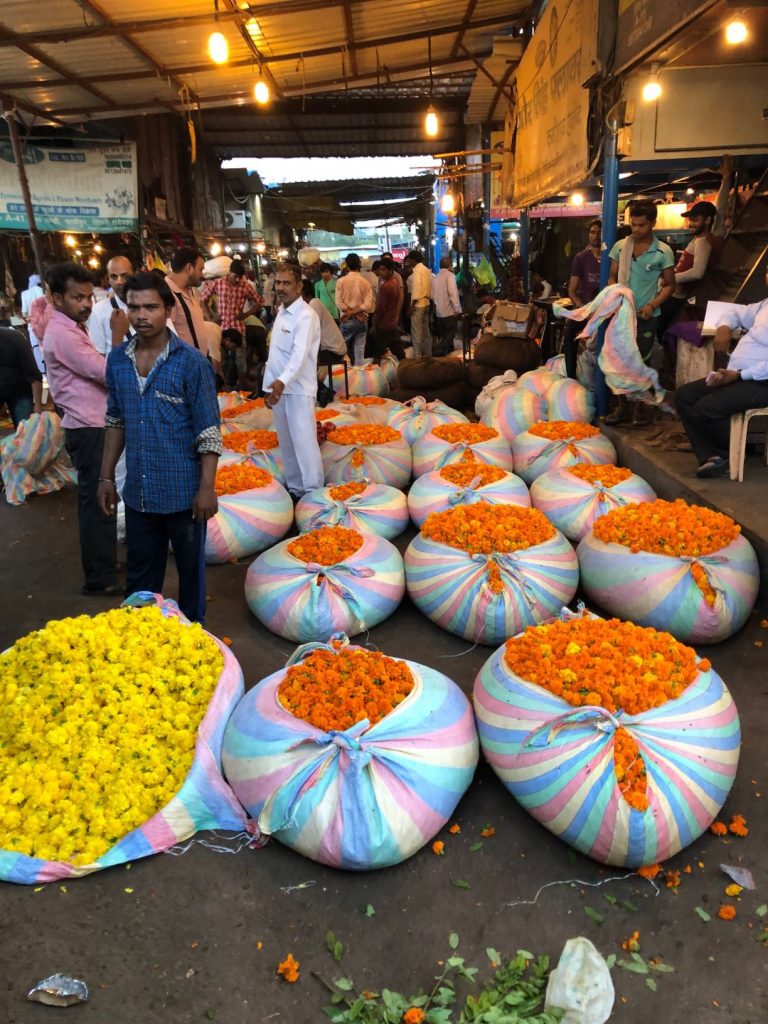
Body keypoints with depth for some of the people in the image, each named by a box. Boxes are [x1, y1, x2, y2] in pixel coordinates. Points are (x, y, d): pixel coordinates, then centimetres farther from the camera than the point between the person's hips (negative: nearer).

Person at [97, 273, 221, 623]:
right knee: (139, 574, 18)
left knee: (190, 568, 14)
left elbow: (209, 431, -12)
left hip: (183, 492, -4)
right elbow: (116, 423, 12)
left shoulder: (192, 362, -12)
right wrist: (106, 478, 10)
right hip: (138, 492, 5)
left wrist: (207, 488, -15)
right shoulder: (117, 360, 3)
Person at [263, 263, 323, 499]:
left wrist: (283, 381, -40)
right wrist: (271, 386, 17)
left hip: (298, 389, -9)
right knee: (287, 443, 14)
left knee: (304, 443, -8)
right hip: (280, 387, 9)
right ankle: (294, 489, 25)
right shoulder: (281, 312, 13)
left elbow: (300, 354, -27)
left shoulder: (306, 316, -14)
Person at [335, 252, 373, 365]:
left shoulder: (341, 281, -4)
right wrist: (356, 311, -8)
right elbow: (368, 304, -9)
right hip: (362, 320, 1)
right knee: (360, 348, 4)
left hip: (347, 320, -1)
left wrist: (349, 312, -5)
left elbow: (339, 302, -10)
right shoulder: (365, 282, 0)